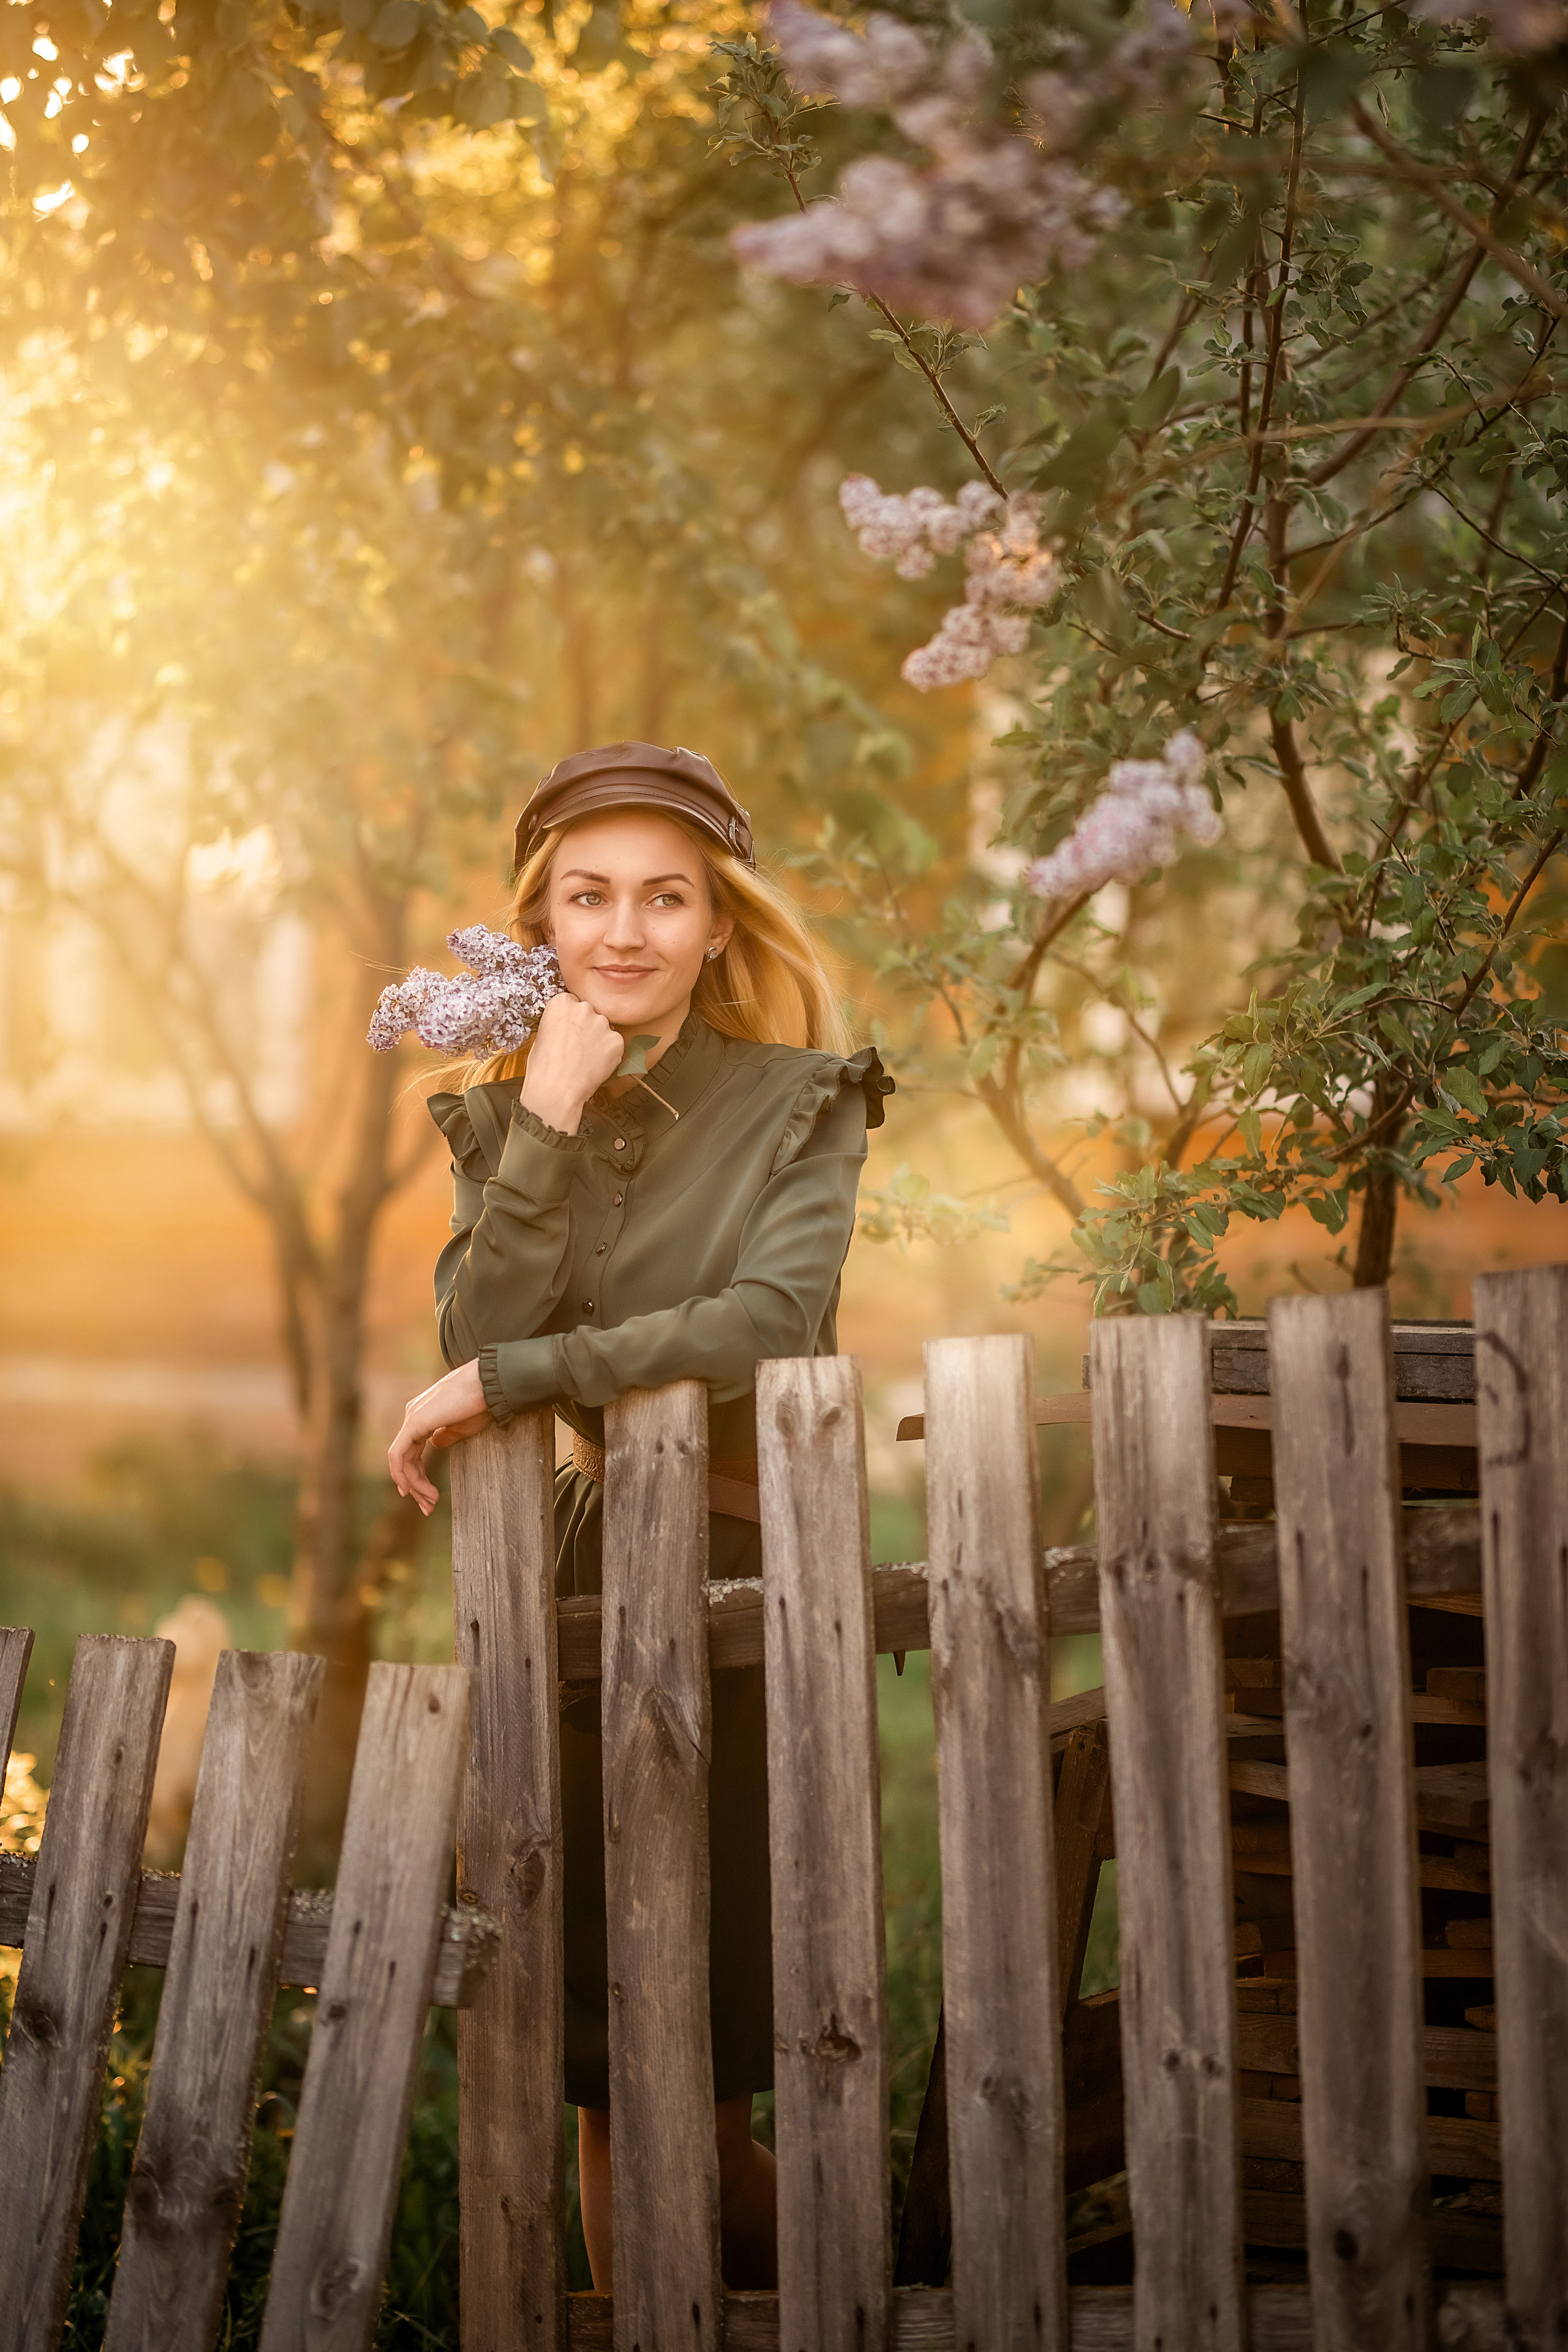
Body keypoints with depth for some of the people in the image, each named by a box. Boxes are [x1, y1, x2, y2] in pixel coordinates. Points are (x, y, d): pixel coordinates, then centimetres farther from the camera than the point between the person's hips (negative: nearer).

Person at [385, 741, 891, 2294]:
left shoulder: (798, 1104, -5)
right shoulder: (504, 1117, 7)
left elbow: (772, 1318, -22)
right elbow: (476, 1347, -7)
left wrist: (512, 1380, -21)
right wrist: (546, 1128, -15)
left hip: (755, 1576, -4)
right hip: (587, 1568, 4)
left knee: (699, 2053, -1)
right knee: (603, 2047, 6)